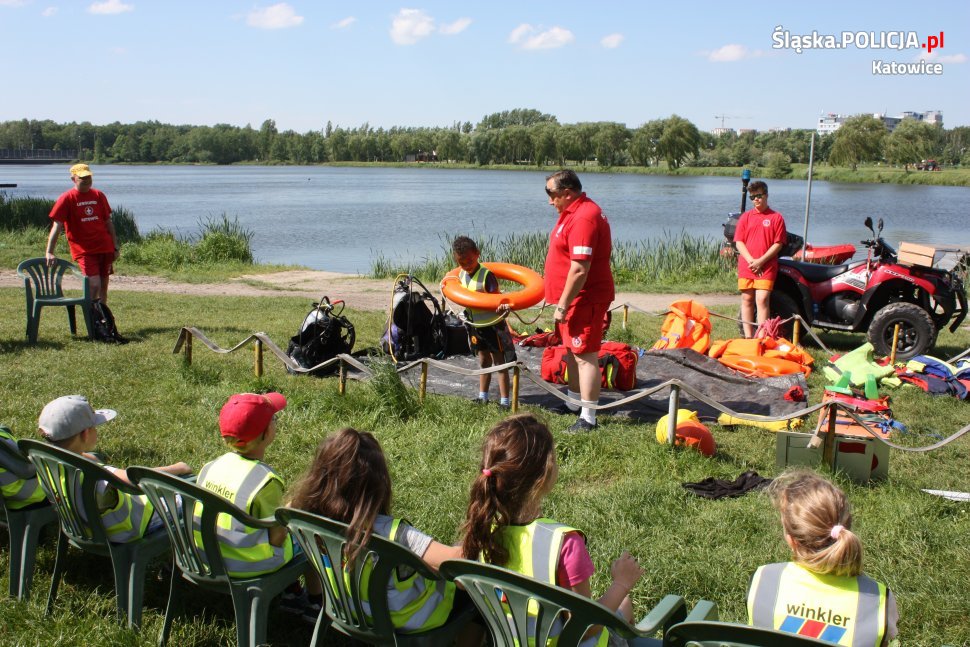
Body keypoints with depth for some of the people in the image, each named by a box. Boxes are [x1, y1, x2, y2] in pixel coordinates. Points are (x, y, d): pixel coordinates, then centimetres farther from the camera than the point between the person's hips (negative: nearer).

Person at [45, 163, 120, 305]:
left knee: (103, 286, 9)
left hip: (105, 248, 5)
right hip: (84, 250, -5)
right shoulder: (67, 199, -5)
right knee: (94, 285, -17)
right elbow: (57, 226, -10)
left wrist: (115, 247, 13)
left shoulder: (99, 195, 8)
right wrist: (49, 252, -17)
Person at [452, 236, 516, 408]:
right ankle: (483, 396, 30)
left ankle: (505, 400, 3)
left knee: (499, 360, 0)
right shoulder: (461, 275, 2)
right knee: (483, 360, 19)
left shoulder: (486, 275, -21)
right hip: (475, 323, 7)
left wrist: (501, 305, -44)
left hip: (492, 323, -7)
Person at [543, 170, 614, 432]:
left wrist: (563, 305, -24)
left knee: (585, 355, -7)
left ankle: (588, 418, -3)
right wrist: (562, 302, 21)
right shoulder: (575, 211, 12)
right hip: (574, 298, 11)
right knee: (571, 351, 21)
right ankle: (574, 402, 37)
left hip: (585, 299, -11)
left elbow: (579, 269, -28)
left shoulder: (583, 218, -23)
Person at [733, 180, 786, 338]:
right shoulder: (745, 216, 10)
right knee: (747, 300, 6)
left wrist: (761, 261, -11)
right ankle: (748, 337, 12)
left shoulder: (776, 217, 2)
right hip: (746, 265, 3)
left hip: (766, 267, -3)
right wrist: (750, 260, -9)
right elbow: (739, 242, 5)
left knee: (762, 300, -12)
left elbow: (778, 244, -3)